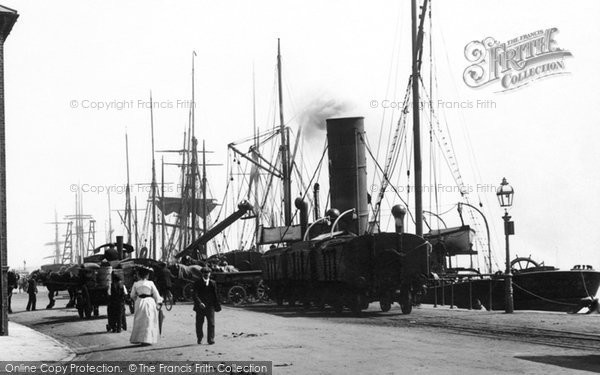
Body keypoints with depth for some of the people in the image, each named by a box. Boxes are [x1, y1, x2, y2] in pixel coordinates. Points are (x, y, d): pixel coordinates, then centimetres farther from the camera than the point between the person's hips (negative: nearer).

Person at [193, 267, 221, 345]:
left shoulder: (213, 283, 9)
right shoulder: (197, 283, 1)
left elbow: (215, 295, 12)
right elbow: (195, 295, -10)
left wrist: (217, 305, 9)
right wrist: (199, 303, -25)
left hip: (210, 306, 1)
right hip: (200, 306, -1)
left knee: (211, 323, -7)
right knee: (199, 324, 7)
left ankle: (211, 339, -5)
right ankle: (199, 338, 23)